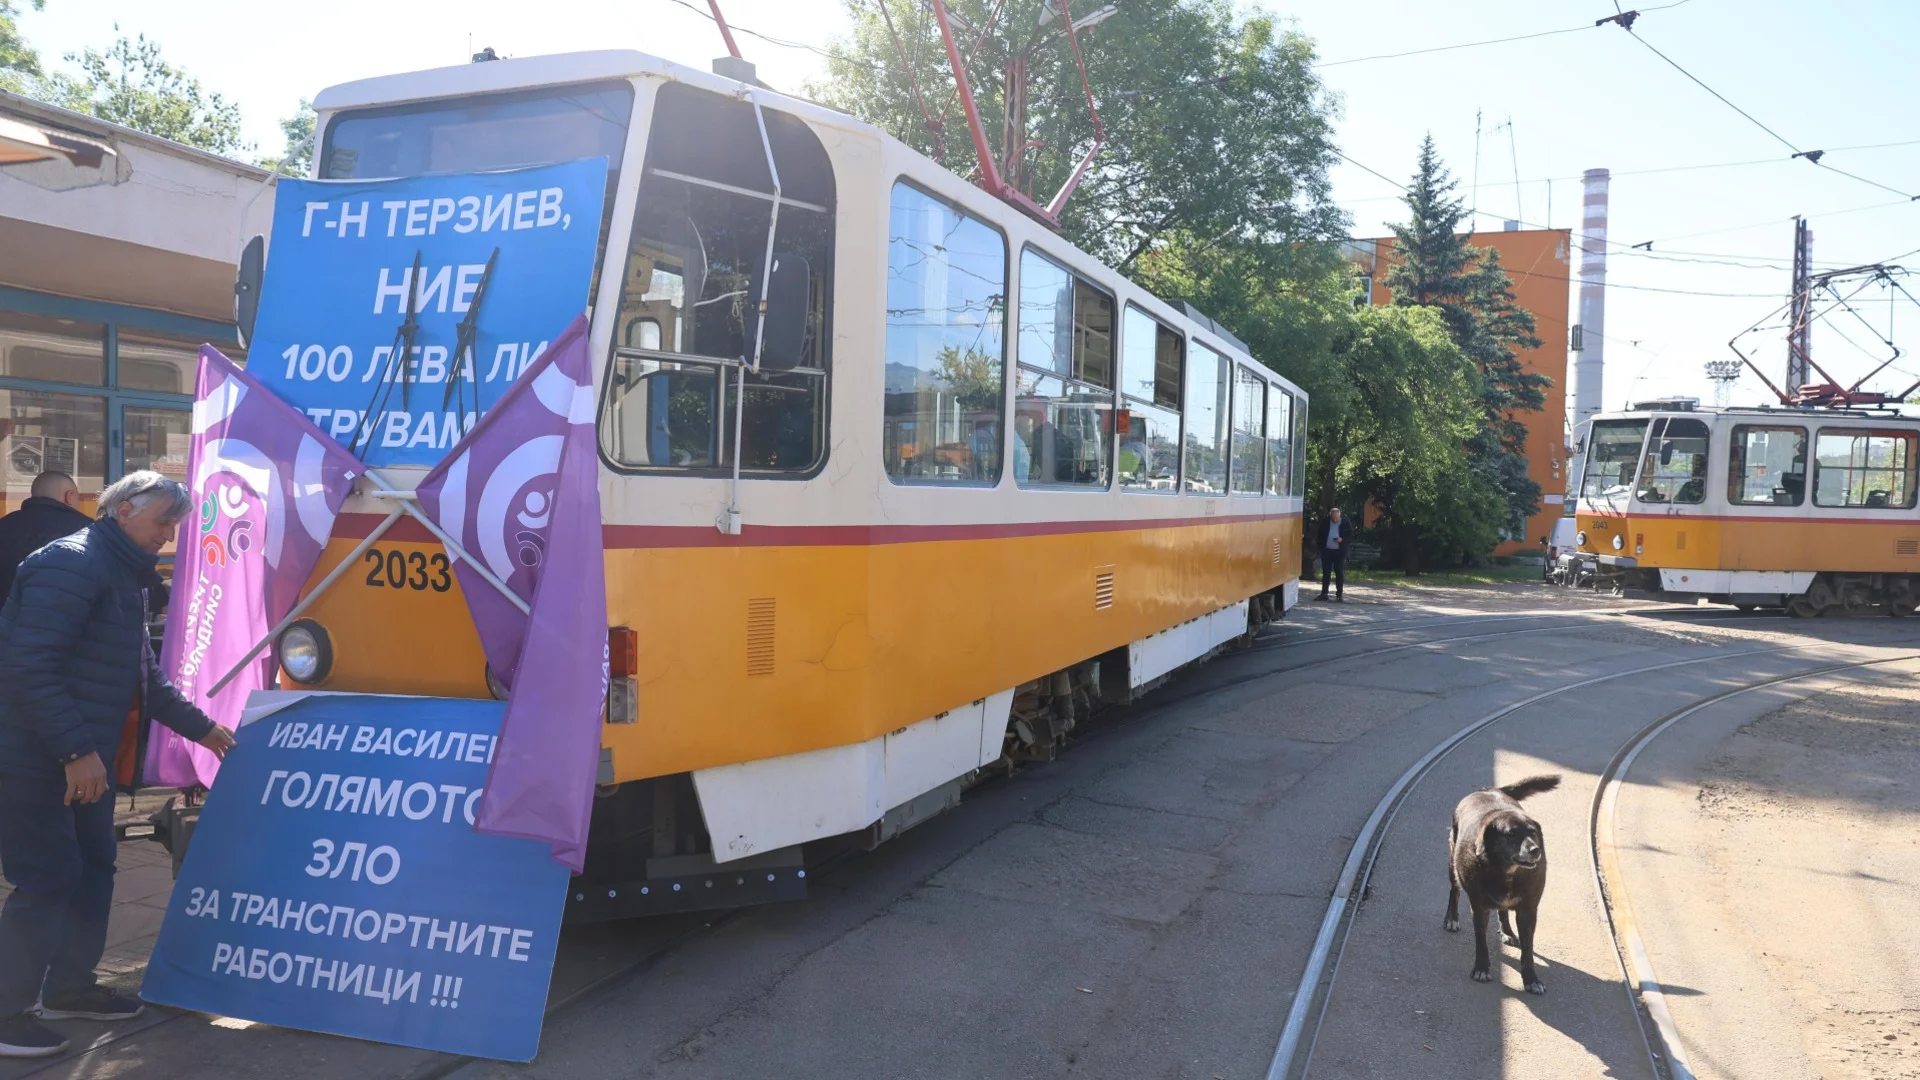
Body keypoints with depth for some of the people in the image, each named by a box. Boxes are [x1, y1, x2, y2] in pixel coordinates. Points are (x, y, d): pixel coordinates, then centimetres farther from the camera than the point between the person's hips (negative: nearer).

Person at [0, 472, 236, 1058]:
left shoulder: (122, 575, 15)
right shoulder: (72, 563, -17)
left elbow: (145, 677, 23)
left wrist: (201, 727, 24)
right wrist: (77, 751, -27)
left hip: (83, 760, 10)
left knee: (93, 868, 15)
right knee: (49, 879, -4)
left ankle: (69, 987, 30)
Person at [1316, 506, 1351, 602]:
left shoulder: (1345, 523, -4)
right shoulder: (1325, 523, -1)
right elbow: (1320, 535, 5)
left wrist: (1342, 538, -17)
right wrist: (1321, 548, -1)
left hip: (1340, 552, -2)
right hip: (1327, 551, 2)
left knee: (1339, 573, 1)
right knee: (1326, 572, 6)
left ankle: (1340, 594, 6)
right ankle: (1324, 593, 11)